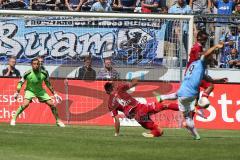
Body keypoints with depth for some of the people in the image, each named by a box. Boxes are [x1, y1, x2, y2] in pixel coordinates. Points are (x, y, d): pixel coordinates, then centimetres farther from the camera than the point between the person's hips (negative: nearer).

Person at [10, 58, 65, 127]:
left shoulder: (44, 73, -16)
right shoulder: (28, 73, -22)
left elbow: (48, 84, 0)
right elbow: (20, 82, -9)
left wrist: (55, 94, 2)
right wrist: (17, 93, -20)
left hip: (40, 90, 3)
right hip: (30, 90, -3)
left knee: (52, 104, -5)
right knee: (25, 104, -29)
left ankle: (58, 121, 14)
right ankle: (14, 119, -17)